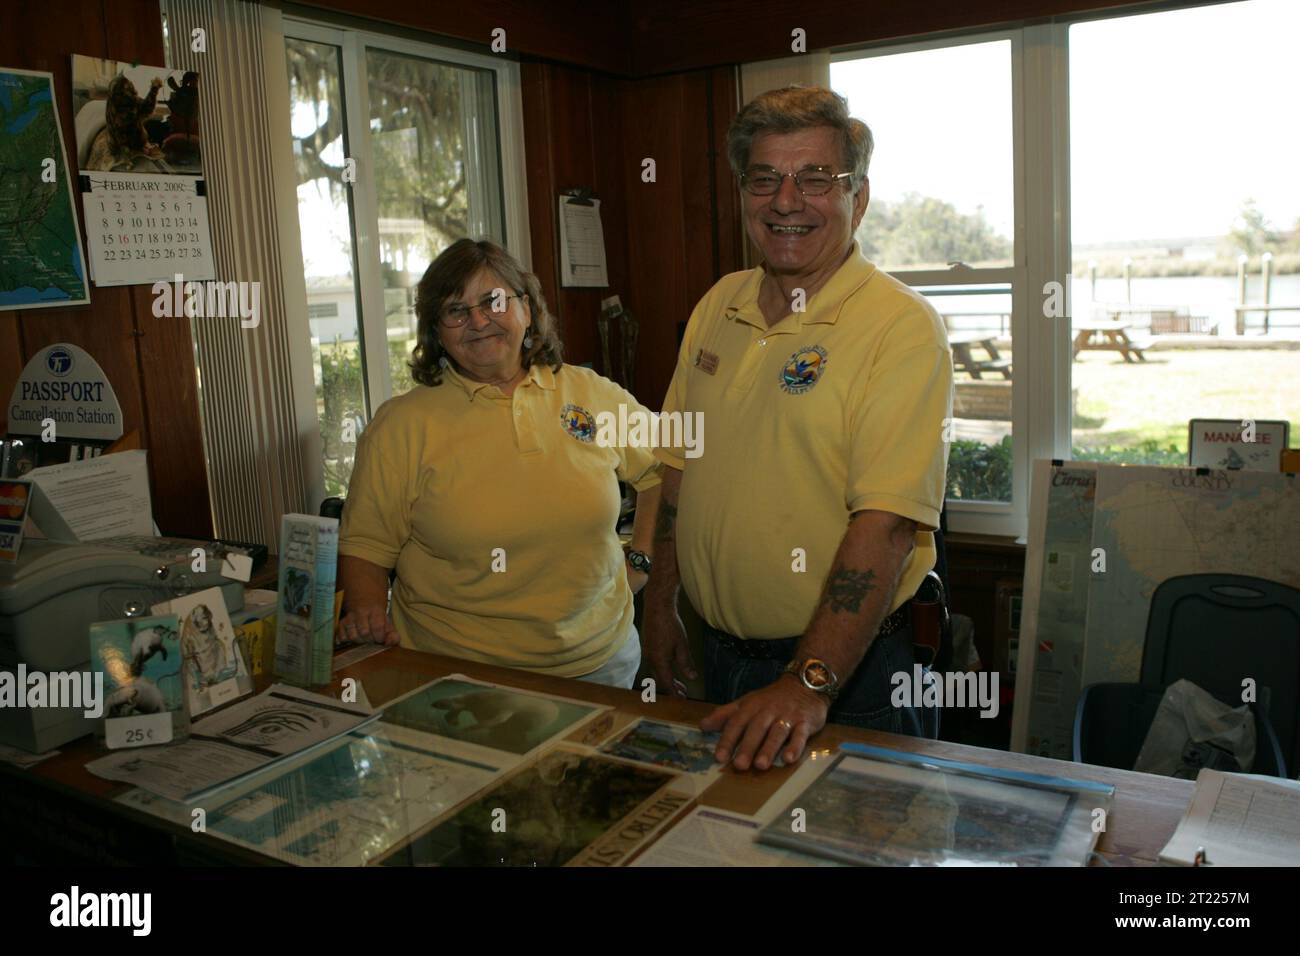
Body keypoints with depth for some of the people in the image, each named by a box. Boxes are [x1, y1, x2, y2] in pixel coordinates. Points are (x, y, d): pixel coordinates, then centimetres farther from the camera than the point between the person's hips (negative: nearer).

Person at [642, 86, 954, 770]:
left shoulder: (902, 328, -17)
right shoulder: (717, 307, 4)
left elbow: (885, 525, -25)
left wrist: (809, 685, -31)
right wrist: (659, 603, 9)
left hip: (848, 666, -6)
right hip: (721, 657, 6)